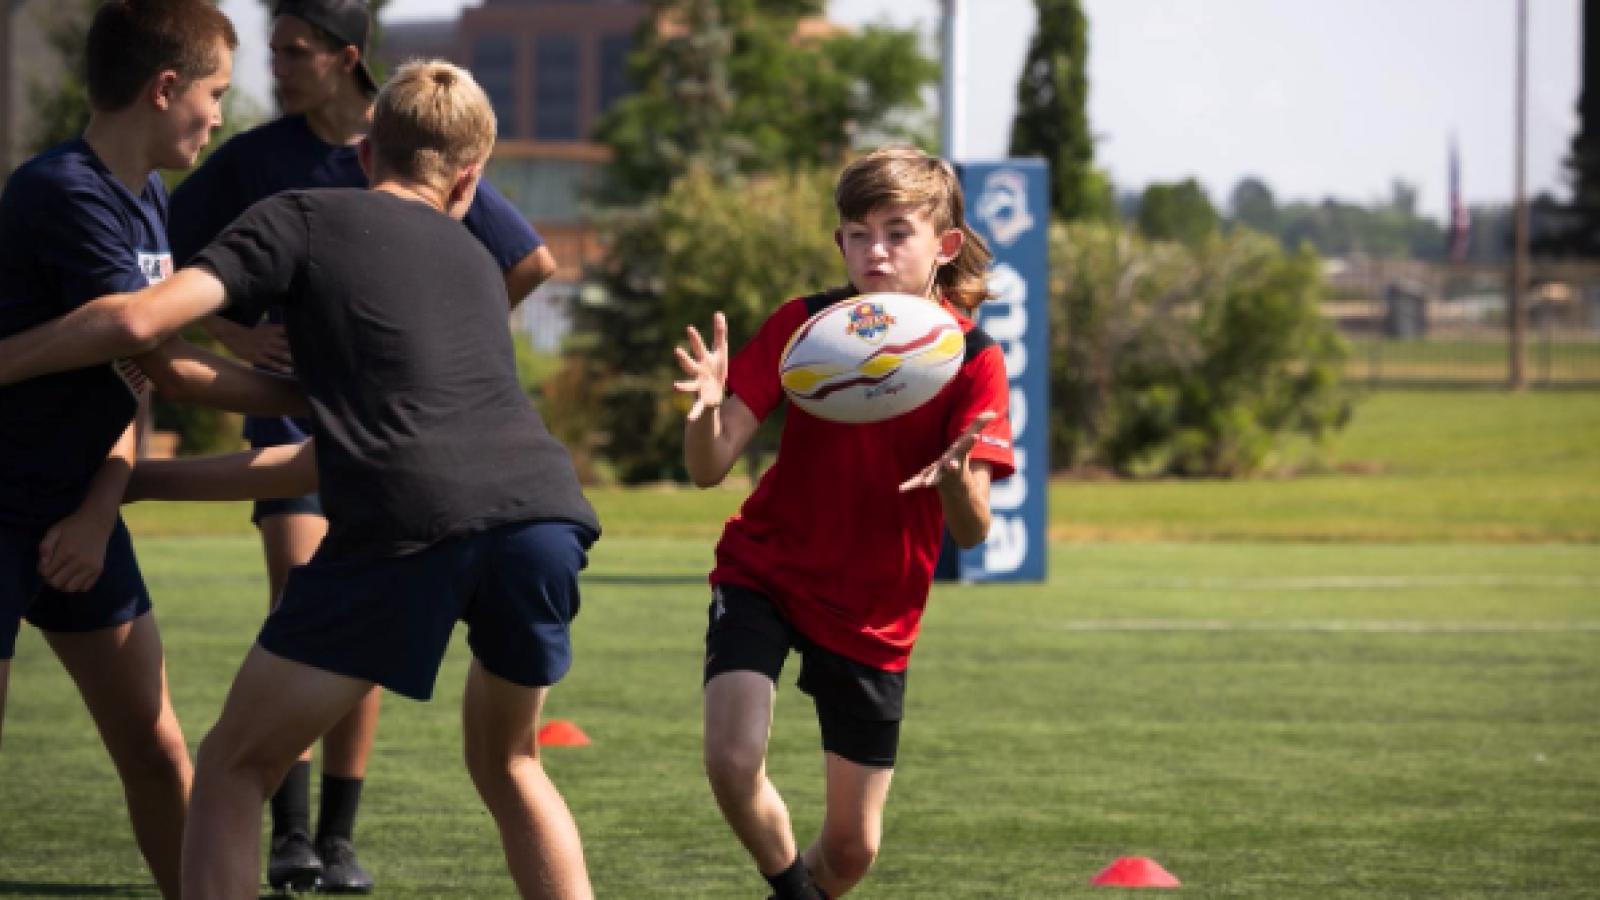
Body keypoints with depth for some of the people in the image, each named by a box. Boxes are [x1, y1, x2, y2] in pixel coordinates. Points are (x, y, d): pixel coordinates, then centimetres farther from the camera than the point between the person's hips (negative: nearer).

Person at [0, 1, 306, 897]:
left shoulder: (148, 202, 9)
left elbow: (137, 375, 7)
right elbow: (164, 365, -22)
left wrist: (99, 514, -8)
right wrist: (316, 400, -13)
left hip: (75, 515, 9)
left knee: (157, 752, 8)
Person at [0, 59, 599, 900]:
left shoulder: (302, 219, 17)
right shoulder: (475, 260, 34)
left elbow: (140, 319, 4)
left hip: (410, 525, -5)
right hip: (546, 509, 5)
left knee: (234, 766, 11)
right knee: (507, 761, 29)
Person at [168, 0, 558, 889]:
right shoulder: (252, 160, -2)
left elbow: (532, 262, 7)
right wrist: (236, 335, -10)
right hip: (291, 407, -1)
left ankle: (339, 835, 9)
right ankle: (290, 831, -15)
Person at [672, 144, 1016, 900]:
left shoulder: (971, 359, -13)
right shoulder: (803, 327, -12)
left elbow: (972, 532, -19)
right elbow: (709, 469, -16)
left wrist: (956, 479, -42)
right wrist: (708, 412, -39)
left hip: (873, 616, 1)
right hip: (764, 574, -1)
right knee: (732, 759, -26)